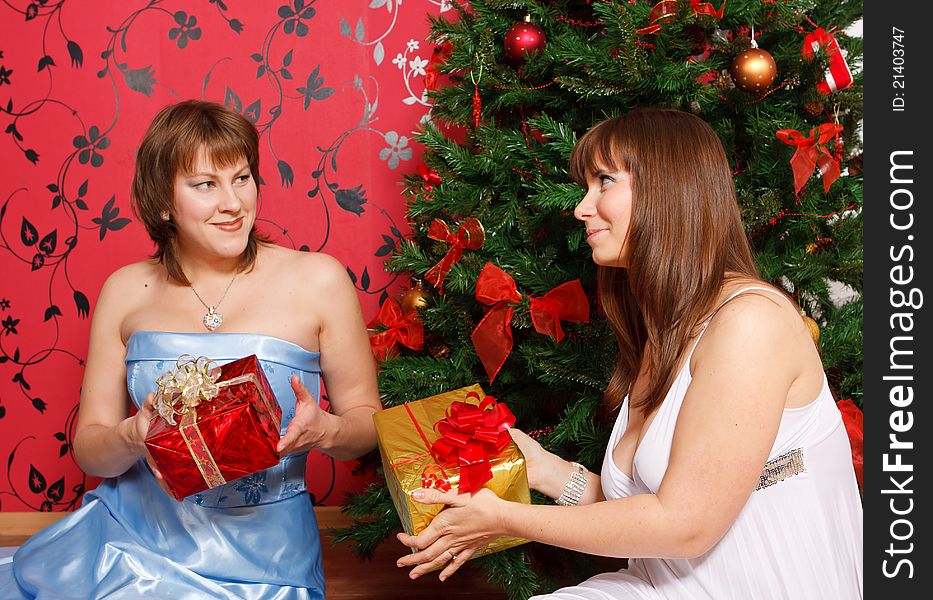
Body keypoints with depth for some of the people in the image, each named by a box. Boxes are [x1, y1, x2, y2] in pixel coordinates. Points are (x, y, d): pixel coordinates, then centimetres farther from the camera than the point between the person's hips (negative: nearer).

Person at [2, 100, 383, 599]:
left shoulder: (317, 280, -4)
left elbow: (368, 420, 2)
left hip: (258, 555, -2)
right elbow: (88, 451, 6)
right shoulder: (126, 292, 4)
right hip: (132, 533, 3)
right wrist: (134, 436, -17)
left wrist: (323, 430, -20)